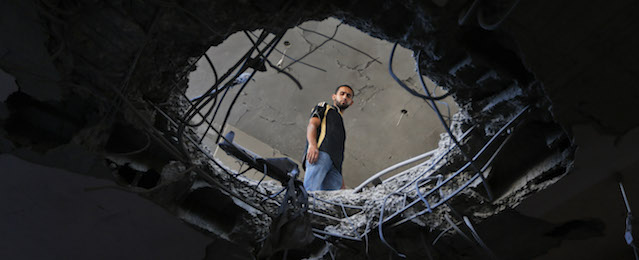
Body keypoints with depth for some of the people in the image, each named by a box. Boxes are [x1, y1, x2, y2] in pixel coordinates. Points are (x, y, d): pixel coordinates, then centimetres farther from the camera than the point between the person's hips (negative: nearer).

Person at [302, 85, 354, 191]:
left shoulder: (341, 125, 44)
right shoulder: (324, 107, 25)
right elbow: (312, 124, 4)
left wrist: (341, 179, 21)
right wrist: (312, 145, -18)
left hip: (335, 166, 6)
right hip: (320, 153, -6)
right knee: (310, 189, -29)